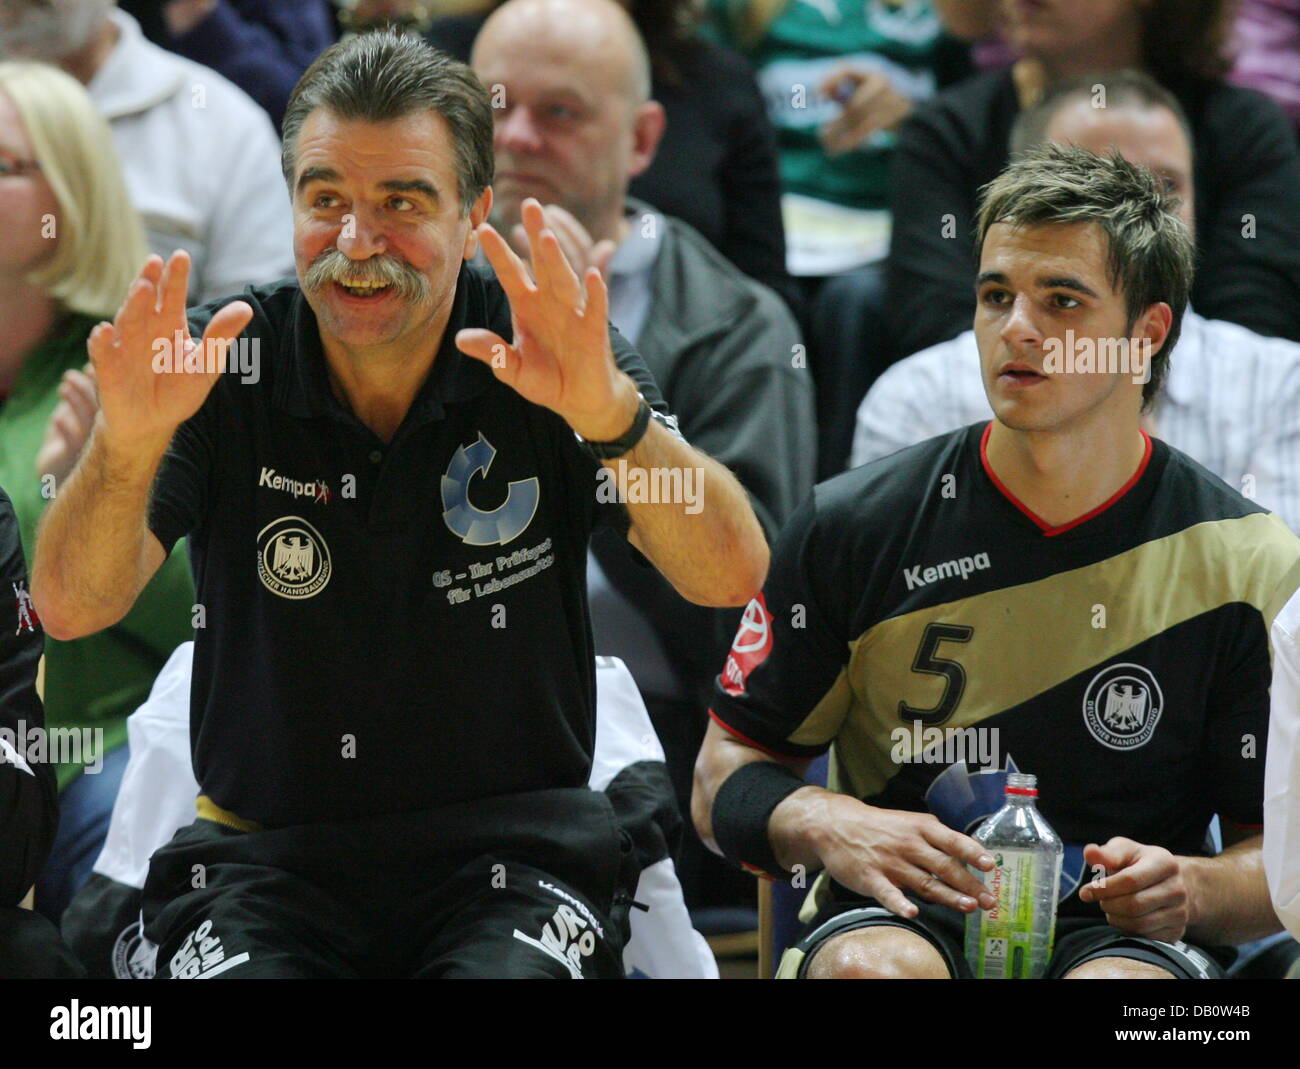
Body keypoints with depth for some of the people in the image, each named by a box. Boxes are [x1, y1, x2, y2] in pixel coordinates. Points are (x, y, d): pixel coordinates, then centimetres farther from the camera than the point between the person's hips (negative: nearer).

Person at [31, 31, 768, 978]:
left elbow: (730, 578, -16)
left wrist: (611, 415, -36)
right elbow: (71, 608, -12)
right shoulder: (223, 363, -3)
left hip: (513, 836, 0)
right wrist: (128, 438, -33)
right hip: (265, 854, 0)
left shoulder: (547, 358, -3)